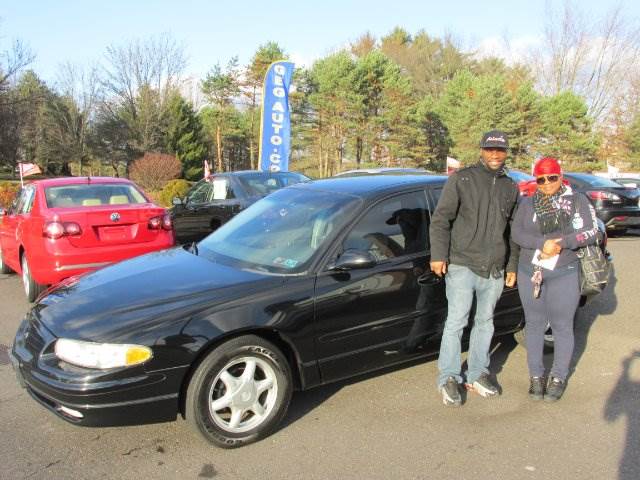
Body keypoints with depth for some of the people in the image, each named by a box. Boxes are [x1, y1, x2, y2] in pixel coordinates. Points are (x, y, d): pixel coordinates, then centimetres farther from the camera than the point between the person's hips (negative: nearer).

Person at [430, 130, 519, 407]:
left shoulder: (510, 188, 13)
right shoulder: (462, 179, -2)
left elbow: (512, 231, 20)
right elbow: (440, 219, -6)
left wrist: (512, 265, 18)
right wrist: (438, 255, -14)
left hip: (494, 271, 5)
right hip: (462, 266, -5)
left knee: (485, 322, 13)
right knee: (456, 321, -5)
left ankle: (477, 374, 26)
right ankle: (448, 378, 7)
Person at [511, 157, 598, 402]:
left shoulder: (577, 200, 4)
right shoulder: (527, 203, 7)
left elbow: (592, 232, -4)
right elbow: (516, 234, -3)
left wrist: (562, 243, -19)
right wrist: (544, 243, -19)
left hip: (564, 274, -2)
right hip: (530, 273, 2)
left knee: (561, 326, 3)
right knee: (534, 324, 8)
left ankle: (559, 377, 19)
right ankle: (536, 375, 22)